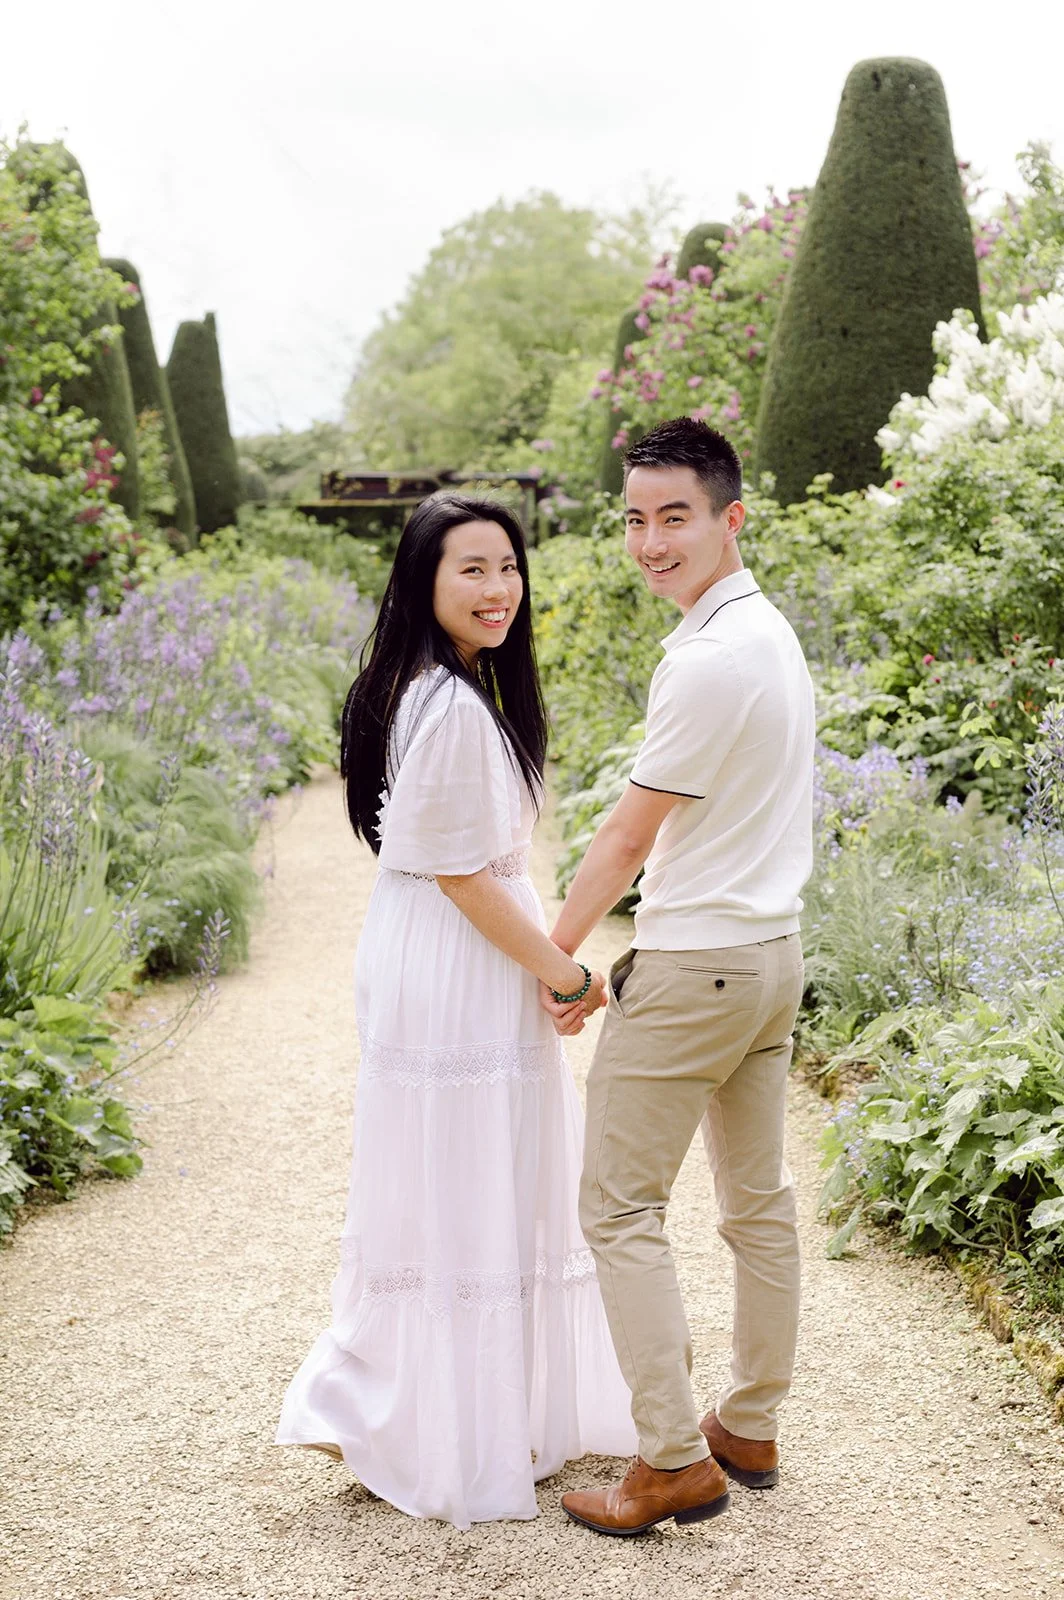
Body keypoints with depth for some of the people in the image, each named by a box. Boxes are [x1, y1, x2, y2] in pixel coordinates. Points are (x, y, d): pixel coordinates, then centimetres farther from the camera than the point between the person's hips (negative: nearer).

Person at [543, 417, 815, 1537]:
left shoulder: (706, 662, -21)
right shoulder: (771, 630, 10)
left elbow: (628, 835, -15)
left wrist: (556, 951, -1)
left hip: (692, 969, -10)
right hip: (772, 951, 10)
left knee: (620, 1206, -1)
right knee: (759, 1202, 15)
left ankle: (675, 1458, 2)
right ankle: (749, 1429, 27)